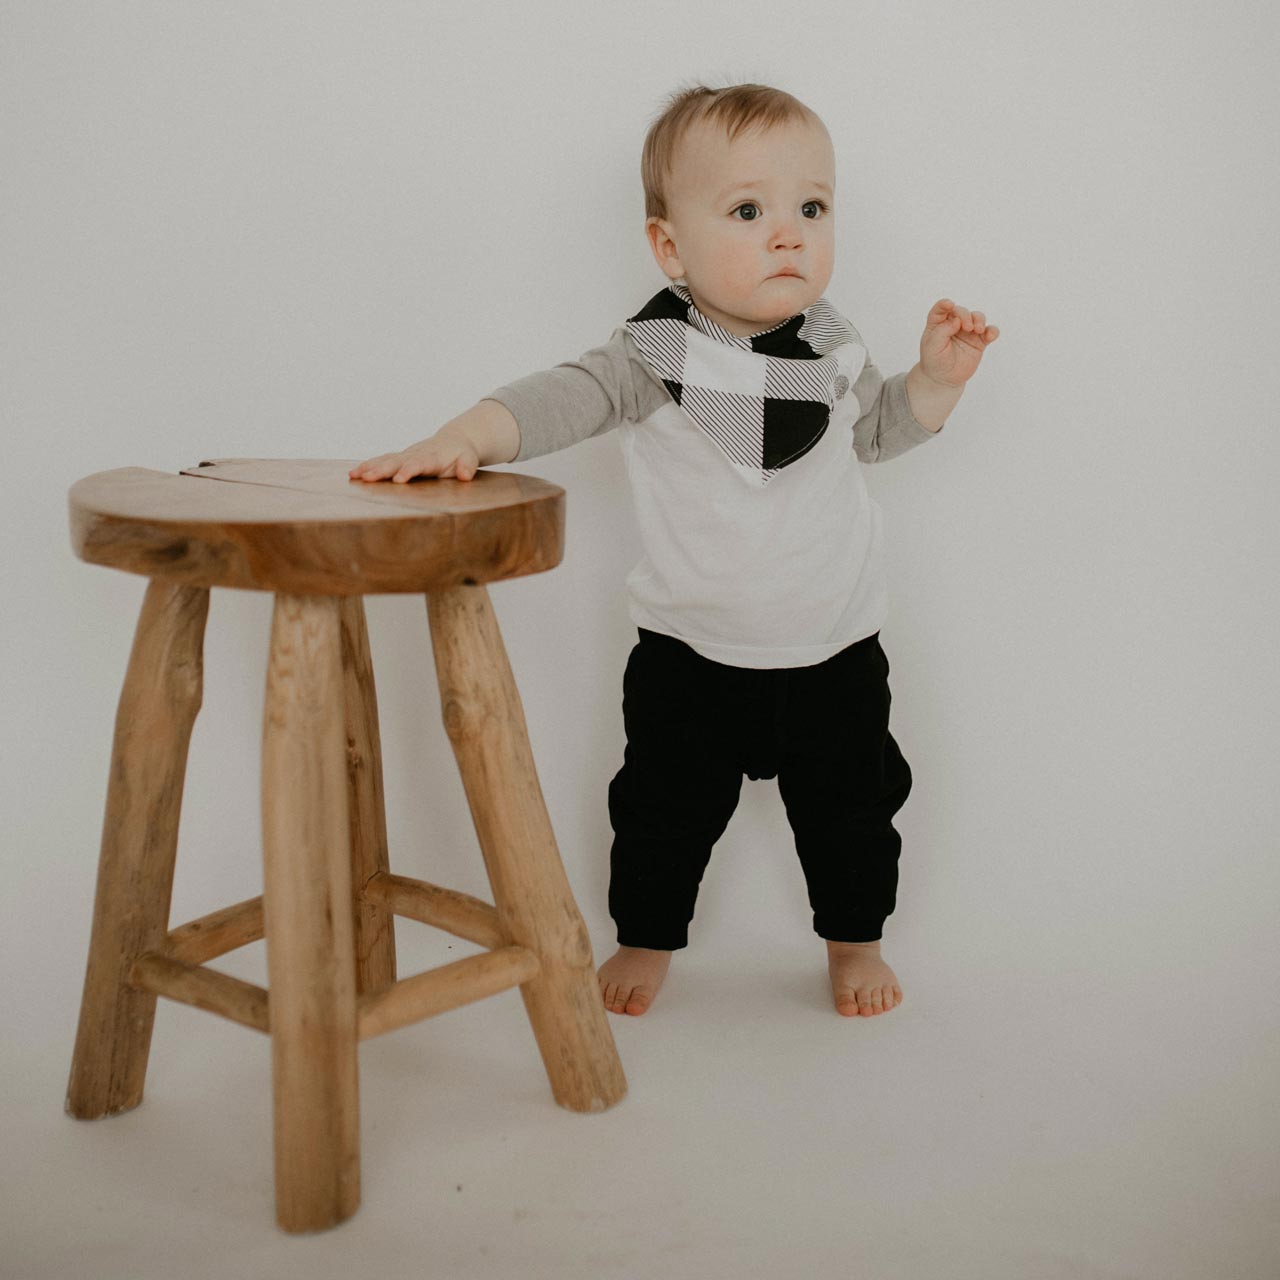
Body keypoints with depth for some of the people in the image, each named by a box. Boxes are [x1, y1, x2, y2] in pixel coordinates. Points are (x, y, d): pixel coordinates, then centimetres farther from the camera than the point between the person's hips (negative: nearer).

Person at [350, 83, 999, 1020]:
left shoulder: (832, 346, -1)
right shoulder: (660, 354, -16)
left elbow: (874, 430, 16)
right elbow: (567, 396, -28)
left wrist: (938, 378, 0)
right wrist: (468, 435, -45)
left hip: (835, 651, 3)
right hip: (691, 657, -3)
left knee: (851, 809, 15)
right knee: (664, 810, 10)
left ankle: (855, 942, 39)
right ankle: (646, 941, 34)